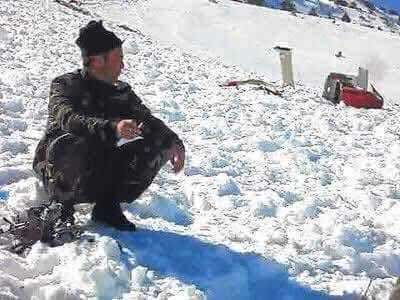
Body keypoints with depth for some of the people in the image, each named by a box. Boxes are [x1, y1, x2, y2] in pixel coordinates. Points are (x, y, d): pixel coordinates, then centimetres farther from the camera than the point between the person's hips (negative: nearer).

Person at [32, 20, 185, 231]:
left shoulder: (122, 92, 8)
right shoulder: (65, 86, -10)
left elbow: (148, 121, -1)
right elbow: (70, 121, -29)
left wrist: (173, 142, -21)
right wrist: (112, 128, -46)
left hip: (100, 173, 5)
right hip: (58, 171, -5)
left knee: (157, 146, -12)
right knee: (71, 144, -39)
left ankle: (107, 206, -4)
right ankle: (61, 205, -12)